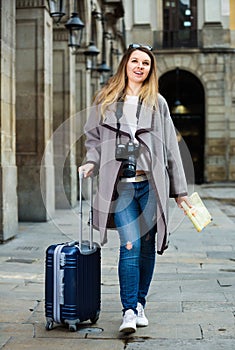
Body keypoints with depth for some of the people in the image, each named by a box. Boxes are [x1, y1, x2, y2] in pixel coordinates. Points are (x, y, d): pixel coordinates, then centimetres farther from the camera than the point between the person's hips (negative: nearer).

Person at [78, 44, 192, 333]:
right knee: (130, 245, -11)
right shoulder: (105, 100, 11)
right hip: (120, 183, -1)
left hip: (151, 183, 1)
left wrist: (179, 190, 10)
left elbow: (170, 148, 12)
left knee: (147, 245, 5)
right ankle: (129, 311, -7)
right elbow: (94, 137, 15)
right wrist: (91, 162, -6)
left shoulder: (157, 103, 12)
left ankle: (139, 304, 20)